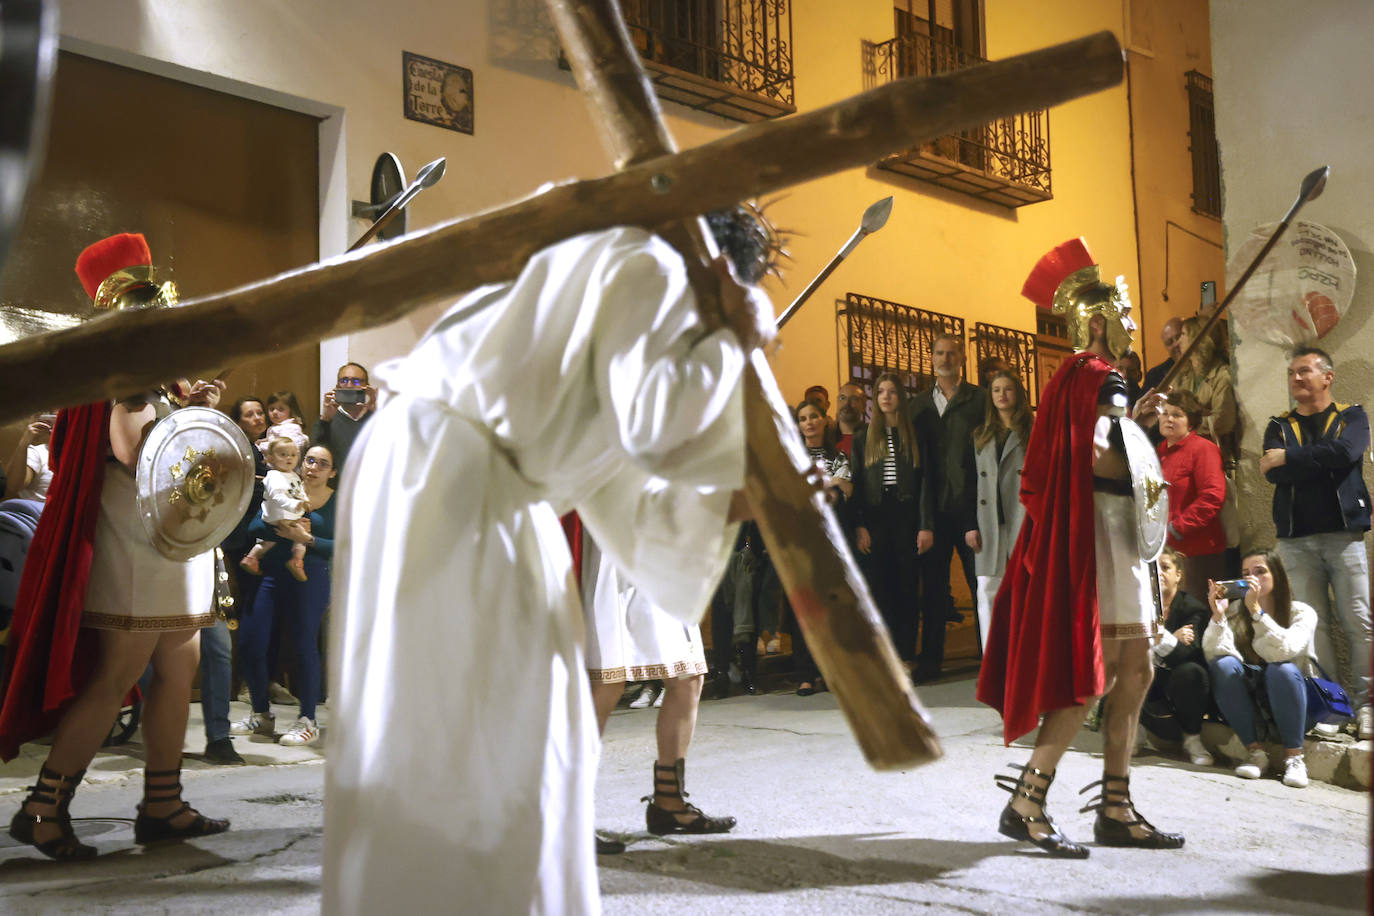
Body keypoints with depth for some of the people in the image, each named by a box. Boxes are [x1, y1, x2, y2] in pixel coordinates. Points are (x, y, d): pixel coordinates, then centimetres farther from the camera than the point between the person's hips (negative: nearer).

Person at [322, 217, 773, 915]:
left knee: (508, 712, 12)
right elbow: (643, 425, -20)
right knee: (444, 709, -7)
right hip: (437, 465, -10)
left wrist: (725, 503, 12)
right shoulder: (649, 270, -5)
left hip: (489, 488, 10)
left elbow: (613, 493, 18)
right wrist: (732, 342, -6)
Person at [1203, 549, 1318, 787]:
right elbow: (1214, 655, -15)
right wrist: (1217, 614, -26)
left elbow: (1284, 651, -26)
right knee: (1223, 665, -26)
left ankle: (1294, 756, -22)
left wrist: (1256, 611, -30)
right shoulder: (1235, 611, 1)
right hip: (1247, 705, 2)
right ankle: (1255, 752, -22)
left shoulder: (1302, 613, -5)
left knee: (1282, 669, -32)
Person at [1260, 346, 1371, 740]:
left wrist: (1289, 458, -8)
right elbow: (1273, 473, -4)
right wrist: (1323, 461, -9)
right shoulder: (1279, 427, 15)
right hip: (1295, 538, 2)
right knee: (1313, 624, 0)